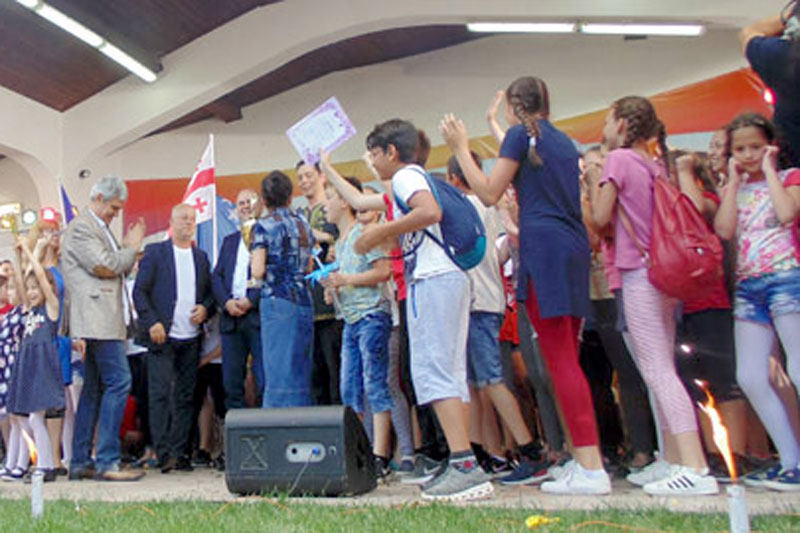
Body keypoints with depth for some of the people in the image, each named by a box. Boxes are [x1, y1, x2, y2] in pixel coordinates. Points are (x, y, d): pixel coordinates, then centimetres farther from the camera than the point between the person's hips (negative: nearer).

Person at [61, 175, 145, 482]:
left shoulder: (100, 228, 24)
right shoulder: (80, 227, -6)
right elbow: (105, 266, -15)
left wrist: (128, 247, 10)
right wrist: (132, 247, -2)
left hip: (105, 320, 10)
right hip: (97, 318, -10)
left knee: (94, 389, 10)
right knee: (119, 382, -14)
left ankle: (80, 463, 16)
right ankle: (107, 462, -10)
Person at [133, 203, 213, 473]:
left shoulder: (201, 257, 15)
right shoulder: (155, 251, 3)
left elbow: (210, 292, 18)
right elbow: (139, 291, -2)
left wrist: (205, 308, -3)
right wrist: (151, 322, -13)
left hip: (191, 339, 4)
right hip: (162, 337, -4)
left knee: (185, 397, 5)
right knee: (160, 393, -7)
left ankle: (180, 452, 11)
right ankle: (164, 453, -4)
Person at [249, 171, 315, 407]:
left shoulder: (263, 226, -4)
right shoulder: (303, 222, 12)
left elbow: (258, 271, -11)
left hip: (277, 301, -5)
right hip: (304, 301, 6)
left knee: (279, 369, -4)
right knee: (300, 370, 10)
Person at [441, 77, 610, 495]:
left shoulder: (521, 134, 1)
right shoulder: (564, 141, 23)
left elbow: (489, 194, -2)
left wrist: (460, 148, 6)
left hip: (544, 246, -8)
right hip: (574, 246, 8)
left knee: (559, 358, -9)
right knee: (567, 358, 10)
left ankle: (590, 467, -9)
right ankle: (587, 458, 13)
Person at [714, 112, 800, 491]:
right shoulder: (736, 189, 17)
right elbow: (724, 230, -2)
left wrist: (769, 170, -4)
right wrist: (734, 181, 3)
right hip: (748, 286, 5)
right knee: (749, 378, 0)